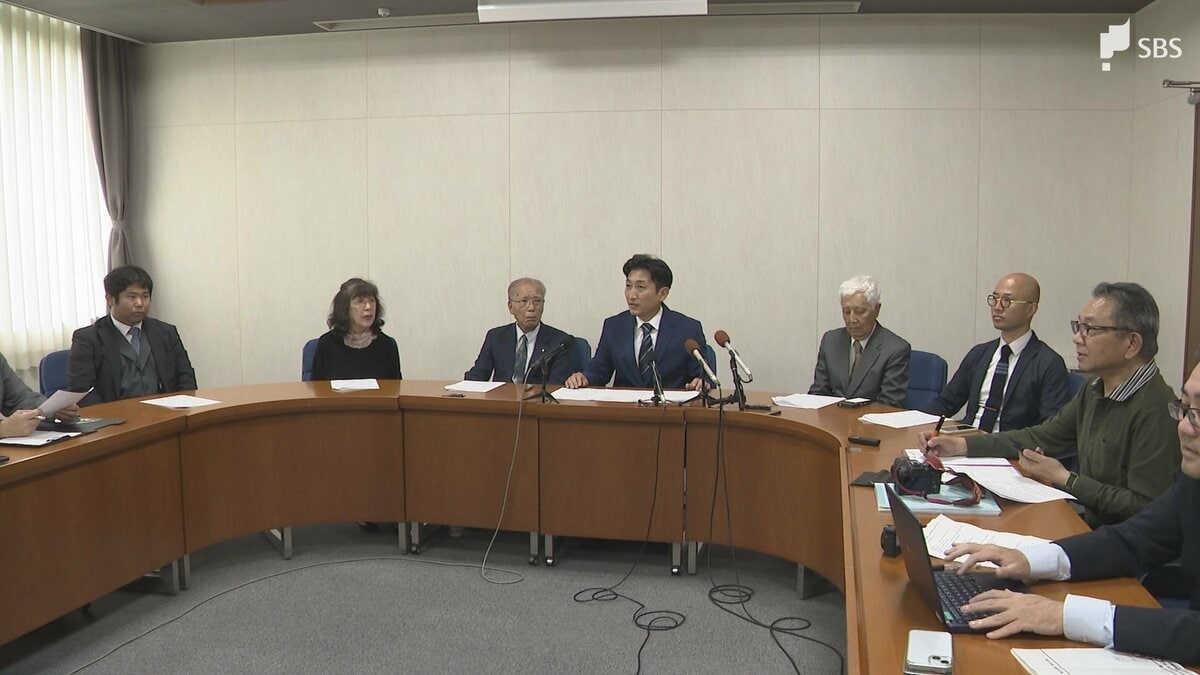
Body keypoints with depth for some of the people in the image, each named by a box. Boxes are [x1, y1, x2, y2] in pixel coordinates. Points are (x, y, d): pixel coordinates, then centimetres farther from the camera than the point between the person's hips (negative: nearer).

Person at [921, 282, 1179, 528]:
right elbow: (1041, 437, 14)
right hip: (1090, 526, 8)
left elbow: (1145, 509, -23)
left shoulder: (1155, 411, -20)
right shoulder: (1095, 391, 9)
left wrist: (1065, 479, -14)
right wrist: (959, 445, 5)